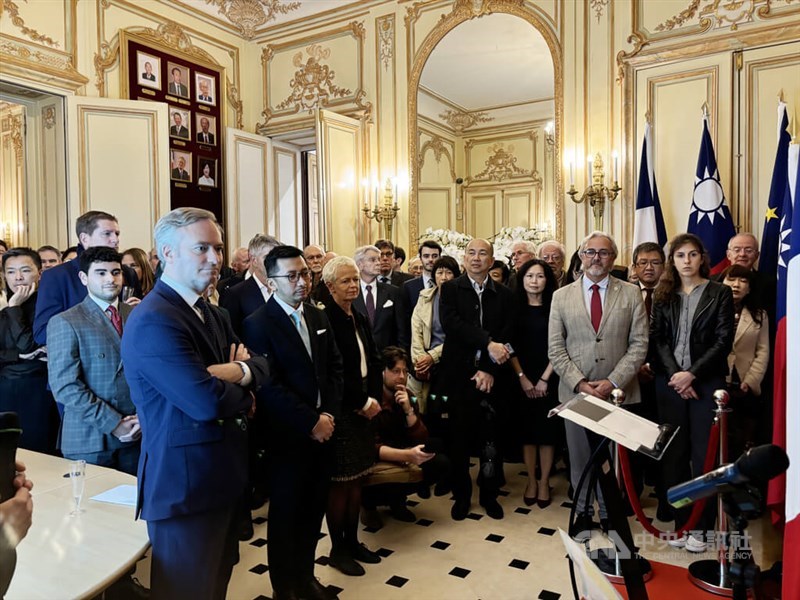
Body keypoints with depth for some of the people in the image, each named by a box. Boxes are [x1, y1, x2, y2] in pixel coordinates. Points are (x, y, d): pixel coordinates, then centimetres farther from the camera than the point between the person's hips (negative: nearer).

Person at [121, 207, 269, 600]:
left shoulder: (211, 314, 10)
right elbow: (207, 401, -30)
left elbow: (261, 366, 5)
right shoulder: (153, 321, -22)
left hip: (221, 477, 9)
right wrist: (242, 391, -9)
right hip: (185, 485, -9)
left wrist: (237, 371, -17)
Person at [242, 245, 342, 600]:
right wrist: (311, 422, -16)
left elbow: (335, 366, 9)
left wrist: (329, 414, -4)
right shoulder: (258, 324, -13)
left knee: (313, 510, 15)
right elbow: (268, 386, -18)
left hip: (322, 430, 6)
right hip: (287, 436, -5)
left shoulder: (318, 317, 8)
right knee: (285, 514, 12)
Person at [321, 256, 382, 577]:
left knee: (356, 480, 15)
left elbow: (373, 362, 10)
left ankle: (352, 541, 30)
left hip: (362, 409, 7)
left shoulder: (360, 319, 10)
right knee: (339, 483, 5)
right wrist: (363, 403, -12)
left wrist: (373, 399, -3)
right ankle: (337, 549, 21)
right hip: (339, 411, -7)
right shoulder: (324, 319, -14)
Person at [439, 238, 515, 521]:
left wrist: (490, 370, -12)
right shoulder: (450, 289, 2)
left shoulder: (504, 294, 7)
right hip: (459, 374, -1)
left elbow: (507, 337, -1)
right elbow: (450, 323, -14)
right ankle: (461, 495, 26)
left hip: (491, 376, 1)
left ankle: (489, 494, 27)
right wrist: (488, 343, -21)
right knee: (460, 439, 8)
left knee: (491, 439, 8)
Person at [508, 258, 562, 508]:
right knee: (527, 430, 6)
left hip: (549, 379, -1)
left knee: (547, 430, 4)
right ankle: (531, 481, 19)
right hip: (522, 379, 1)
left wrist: (544, 379, -9)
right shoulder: (514, 307, 2)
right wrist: (522, 378, -8)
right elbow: (511, 346, -1)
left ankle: (544, 482, 17)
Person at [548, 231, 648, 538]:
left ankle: (611, 514, 28)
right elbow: (555, 348, 1)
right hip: (575, 391, 1)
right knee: (580, 458, 11)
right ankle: (583, 514, 29)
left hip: (618, 391, 0)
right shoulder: (561, 296, 4)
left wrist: (613, 381, -12)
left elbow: (639, 344, -1)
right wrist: (580, 383, -10)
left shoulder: (631, 294, 3)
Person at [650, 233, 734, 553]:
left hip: (706, 383, -2)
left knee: (704, 454, 2)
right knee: (673, 454, 6)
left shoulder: (720, 293, 1)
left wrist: (692, 374, -14)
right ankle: (681, 520, 17)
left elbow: (723, 340, -6)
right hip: (670, 383, 2)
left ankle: (700, 526, 13)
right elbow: (657, 338, 2)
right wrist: (674, 375, -11)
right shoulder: (663, 295, 8)